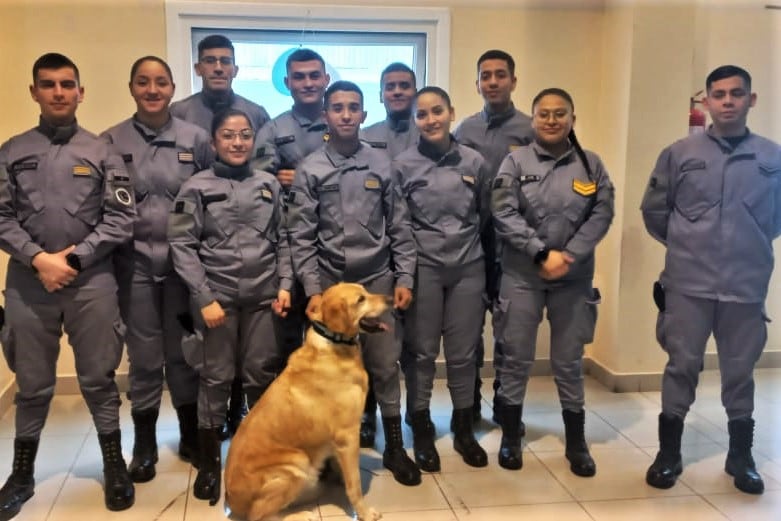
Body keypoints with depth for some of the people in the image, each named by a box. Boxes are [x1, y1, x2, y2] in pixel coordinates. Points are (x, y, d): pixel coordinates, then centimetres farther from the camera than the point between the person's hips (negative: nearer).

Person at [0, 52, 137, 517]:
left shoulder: (102, 152, 3)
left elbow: (122, 217, -3)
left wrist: (73, 258, -10)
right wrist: (38, 258, -13)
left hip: (92, 282, -1)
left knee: (98, 378, 7)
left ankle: (115, 466, 23)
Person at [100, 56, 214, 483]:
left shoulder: (196, 139, 2)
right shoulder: (111, 142, 1)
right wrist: (105, 254, -3)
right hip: (134, 264, 0)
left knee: (183, 352, 11)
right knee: (143, 357, 8)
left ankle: (190, 433, 29)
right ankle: (144, 444, 24)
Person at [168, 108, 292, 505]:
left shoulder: (269, 185, 8)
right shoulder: (197, 187, -1)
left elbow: (281, 239, 12)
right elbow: (182, 246, -5)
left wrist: (285, 284, 1)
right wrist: (204, 298, -11)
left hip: (263, 296, 3)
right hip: (218, 297, -2)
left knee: (261, 376, 9)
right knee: (216, 378, 4)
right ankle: (208, 464, 18)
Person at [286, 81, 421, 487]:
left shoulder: (382, 165, 5)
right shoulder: (310, 169, 1)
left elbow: (399, 228, 6)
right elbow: (301, 236, -2)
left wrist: (404, 278, -1)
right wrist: (312, 289, -9)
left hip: (378, 280, 1)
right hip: (330, 282, -1)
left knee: (385, 365, 6)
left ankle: (394, 447, 20)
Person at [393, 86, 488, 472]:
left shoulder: (474, 162, 3)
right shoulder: (403, 165, -3)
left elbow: (486, 215, 11)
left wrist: (475, 251, 10)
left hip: (468, 268, 2)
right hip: (423, 268, -1)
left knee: (463, 352, 9)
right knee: (422, 352, 6)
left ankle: (463, 429, 26)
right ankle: (422, 432, 21)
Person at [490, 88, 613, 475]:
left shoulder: (590, 164, 5)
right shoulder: (515, 162, -1)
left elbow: (602, 214, -3)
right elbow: (504, 215, -10)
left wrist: (568, 257, -15)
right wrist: (543, 253, -18)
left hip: (574, 276, 2)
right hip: (522, 275, -1)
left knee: (569, 361, 10)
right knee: (516, 358, 6)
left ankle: (576, 443, 24)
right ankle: (510, 438, 22)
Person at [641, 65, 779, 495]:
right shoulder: (680, 154, -1)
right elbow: (653, 210, 7)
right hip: (688, 283, -1)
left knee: (740, 372, 13)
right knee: (681, 367, 7)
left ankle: (741, 456, 29)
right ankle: (669, 453, 20)